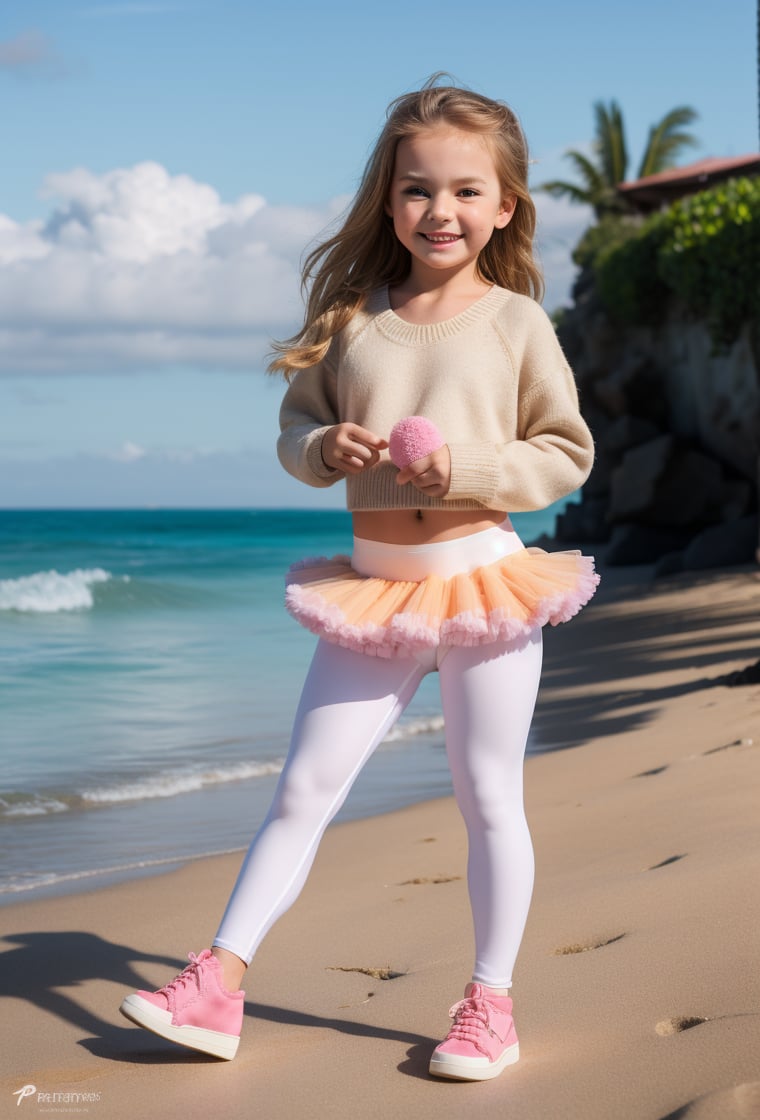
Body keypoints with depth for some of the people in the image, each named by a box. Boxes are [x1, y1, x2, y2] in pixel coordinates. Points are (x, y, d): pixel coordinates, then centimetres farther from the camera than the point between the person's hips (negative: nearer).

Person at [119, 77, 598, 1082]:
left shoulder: (516, 322, -2)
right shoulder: (352, 318, 4)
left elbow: (567, 452, 0)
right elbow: (296, 425, 12)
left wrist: (470, 468, -15)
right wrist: (325, 449, -11)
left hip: (485, 577, -2)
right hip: (375, 585, 2)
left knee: (488, 798, 6)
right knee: (305, 785, 2)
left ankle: (490, 1001, 20)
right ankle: (218, 986, 5)